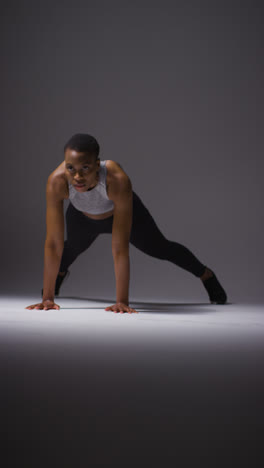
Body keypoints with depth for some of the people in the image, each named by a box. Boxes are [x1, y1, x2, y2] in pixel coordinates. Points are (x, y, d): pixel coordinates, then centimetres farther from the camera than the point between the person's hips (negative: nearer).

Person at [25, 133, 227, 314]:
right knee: (74, 247, 31)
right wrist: (47, 297, -35)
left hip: (122, 211, -2)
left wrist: (122, 301, -44)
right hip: (82, 217, 2)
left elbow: (120, 247, -44)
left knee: (160, 249, 19)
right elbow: (53, 243, -36)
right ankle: (61, 272, 69)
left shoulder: (118, 180, -47)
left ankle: (207, 275, 50)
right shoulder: (57, 181, -42)